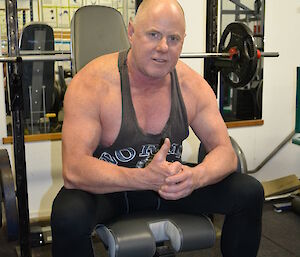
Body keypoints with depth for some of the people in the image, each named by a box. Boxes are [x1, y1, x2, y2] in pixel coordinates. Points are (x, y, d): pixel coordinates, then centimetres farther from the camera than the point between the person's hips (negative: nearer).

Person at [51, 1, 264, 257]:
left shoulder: (192, 84, -9)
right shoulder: (92, 82, -23)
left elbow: (225, 151, -8)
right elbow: (74, 169, -29)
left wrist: (196, 176, -32)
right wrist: (145, 178, -42)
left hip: (170, 184, 4)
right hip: (108, 187, -3)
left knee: (249, 192, -7)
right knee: (68, 216, -36)